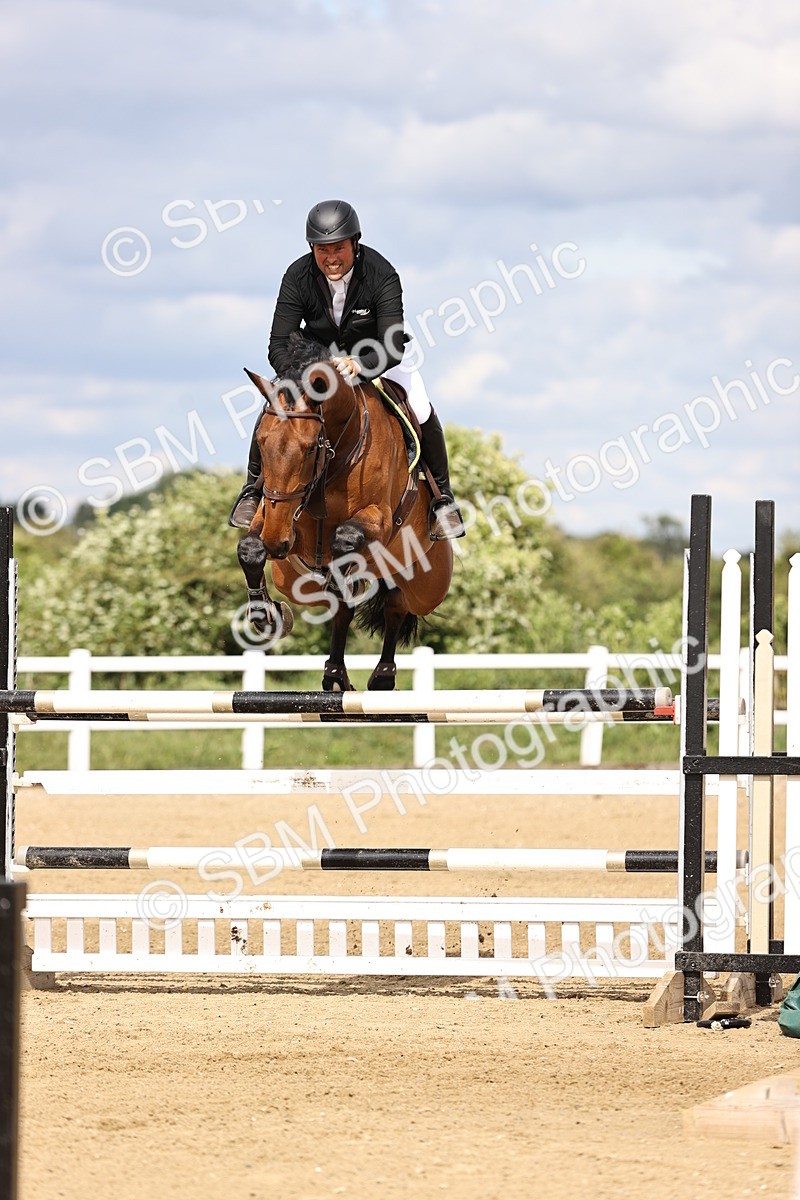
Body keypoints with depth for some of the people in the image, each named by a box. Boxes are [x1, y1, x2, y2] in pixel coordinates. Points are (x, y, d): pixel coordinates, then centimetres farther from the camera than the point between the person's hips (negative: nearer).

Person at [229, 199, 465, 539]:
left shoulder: (381, 275, -31)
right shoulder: (297, 278, -25)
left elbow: (393, 347, -37)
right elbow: (279, 345, -26)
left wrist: (359, 366, -57)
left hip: (375, 355, -1)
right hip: (316, 355, 1)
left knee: (421, 412, -21)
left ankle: (442, 496, 0)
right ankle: (252, 491, 5)